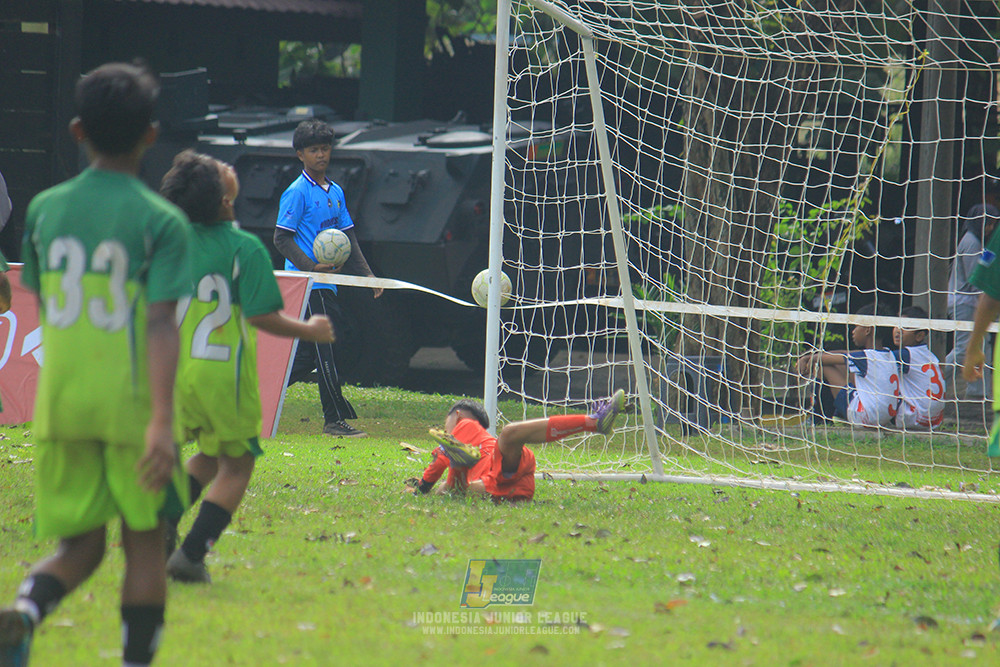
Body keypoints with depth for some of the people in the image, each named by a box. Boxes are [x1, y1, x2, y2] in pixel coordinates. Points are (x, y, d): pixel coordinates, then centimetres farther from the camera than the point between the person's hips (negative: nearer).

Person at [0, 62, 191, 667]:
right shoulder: (160, 221, -8)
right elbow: (161, 324, -16)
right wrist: (162, 419, -21)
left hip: (60, 400, 4)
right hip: (131, 401, -4)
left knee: (80, 545, 8)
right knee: (145, 543, 11)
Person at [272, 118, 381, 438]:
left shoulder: (336, 192, 15)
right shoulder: (297, 192, -8)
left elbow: (348, 237, 19)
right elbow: (282, 238, -11)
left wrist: (367, 274, 12)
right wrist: (311, 266, -22)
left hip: (326, 283, 8)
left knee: (308, 353, 9)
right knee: (324, 349, -7)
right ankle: (335, 419, -2)